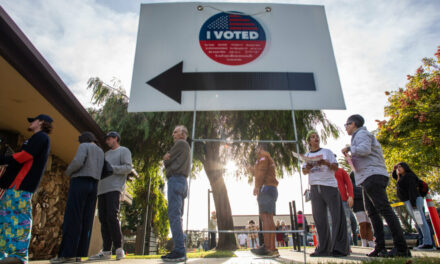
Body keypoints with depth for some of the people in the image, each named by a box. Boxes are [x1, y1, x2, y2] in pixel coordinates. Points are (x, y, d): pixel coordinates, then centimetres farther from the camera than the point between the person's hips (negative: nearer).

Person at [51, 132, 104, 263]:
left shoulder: (84, 146, 1)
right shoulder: (101, 152, 22)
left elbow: (78, 162, -16)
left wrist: (68, 172, 3)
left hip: (80, 184, -7)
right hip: (93, 187, 7)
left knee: (72, 219, -9)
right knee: (85, 221, 2)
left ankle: (67, 253, -14)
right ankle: (80, 253, -3)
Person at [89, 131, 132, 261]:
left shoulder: (124, 151, 7)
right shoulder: (106, 154, 29)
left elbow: (128, 168, -7)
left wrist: (110, 168, -14)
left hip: (114, 188, -7)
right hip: (102, 189, 7)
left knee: (112, 216, -16)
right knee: (103, 219, 2)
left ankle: (119, 248, -9)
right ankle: (106, 251, 5)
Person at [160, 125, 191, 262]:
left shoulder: (181, 143, 0)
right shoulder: (186, 148, 30)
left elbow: (166, 162, -2)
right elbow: (167, 161, 23)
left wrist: (167, 158, 16)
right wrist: (167, 157, 5)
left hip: (175, 179, -10)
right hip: (182, 183, 10)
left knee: (174, 215, -15)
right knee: (176, 216, 6)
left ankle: (179, 251, -18)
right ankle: (179, 250, 5)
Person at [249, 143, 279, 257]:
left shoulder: (263, 156, 3)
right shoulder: (270, 159, 31)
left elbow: (262, 171, -14)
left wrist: (257, 185, -22)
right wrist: (254, 172, 48)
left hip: (266, 188, -10)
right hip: (272, 189, 10)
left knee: (265, 217, -17)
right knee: (269, 218, 4)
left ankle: (267, 247, -25)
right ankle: (272, 248, 3)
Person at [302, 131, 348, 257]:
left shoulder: (327, 152, 11)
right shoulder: (307, 155, 18)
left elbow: (336, 167, 3)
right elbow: (304, 172, 11)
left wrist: (325, 163, -16)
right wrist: (308, 167, -11)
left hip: (329, 185, -3)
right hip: (315, 187, 3)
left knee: (337, 216, -9)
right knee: (319, 218, 2)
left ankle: (340, 248, -6)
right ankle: (323, 248, 7)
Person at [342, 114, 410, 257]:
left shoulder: (361, 134, -2)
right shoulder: (359, 136, 28)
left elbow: (365, 149, -20)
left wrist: (349, 148, -8)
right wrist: (350, 153, 22)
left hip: (373, 176, -11)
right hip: (368, 179, 11)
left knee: (385, 210, -13)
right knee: (372, 212, 5)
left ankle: (401, 248, -14)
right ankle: (380, 247, 5)